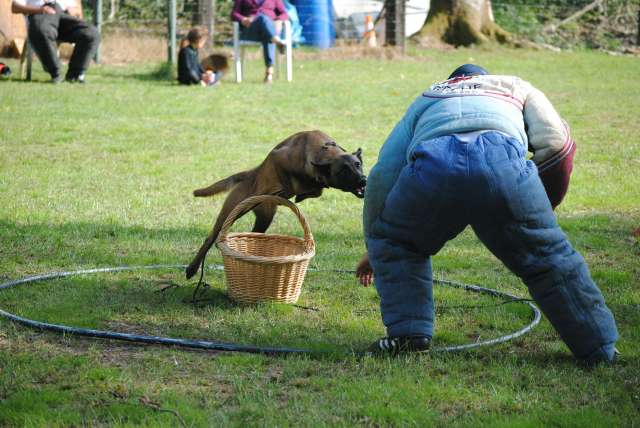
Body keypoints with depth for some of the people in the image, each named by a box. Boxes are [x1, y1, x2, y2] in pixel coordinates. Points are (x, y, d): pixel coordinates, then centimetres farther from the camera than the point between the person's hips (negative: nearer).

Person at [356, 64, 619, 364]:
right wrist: (545, 208, 32)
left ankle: (408, 334, 19)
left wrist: (374, 245, 40)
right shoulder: (517, 88, 40)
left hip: (432, 165, 1)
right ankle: (600, 348, 21)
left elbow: (382, 173, 32)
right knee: (549, 259, 15)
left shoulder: (425, 99, 43)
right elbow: (556, 144, 20)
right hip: (502, 162, 0)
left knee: (394, 243, 27)